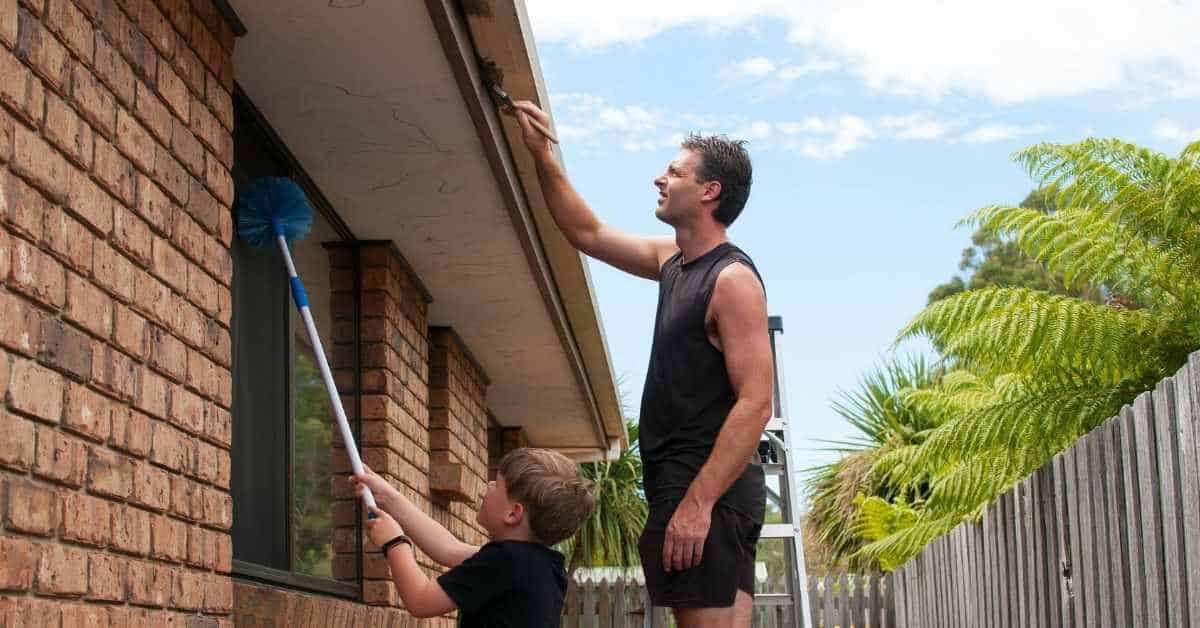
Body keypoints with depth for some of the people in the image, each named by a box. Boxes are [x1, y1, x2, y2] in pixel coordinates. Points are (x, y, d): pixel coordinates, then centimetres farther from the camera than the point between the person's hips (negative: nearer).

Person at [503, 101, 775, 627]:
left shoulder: (733, 279, -11)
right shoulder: (672, 261, 16)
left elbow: (755, 403, -19)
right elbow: (588, 234, 30)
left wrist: (697, 503, -25)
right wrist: (542, 156, 23)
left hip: (711, 491, -10)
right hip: (677, 486, 10)